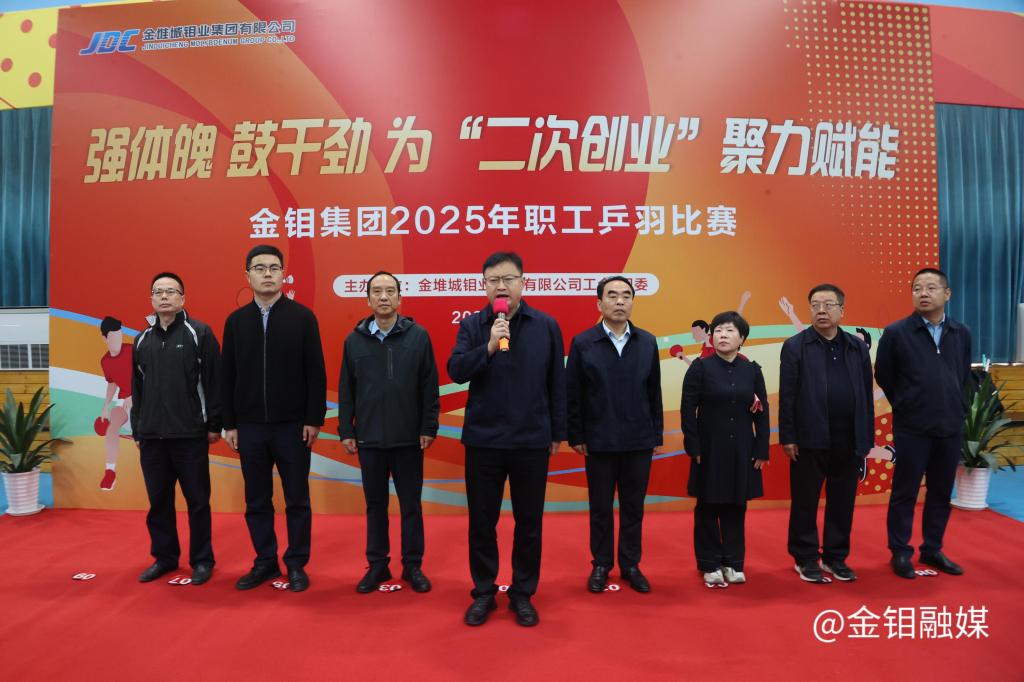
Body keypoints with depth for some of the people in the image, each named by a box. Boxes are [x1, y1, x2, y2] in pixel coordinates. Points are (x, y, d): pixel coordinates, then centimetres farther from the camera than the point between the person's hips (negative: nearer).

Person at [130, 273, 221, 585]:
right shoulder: (142, 340, 12)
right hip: (151, 437, 5)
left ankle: (202, 560, 16)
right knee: (159, 502, 12)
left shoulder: (199, 333, -3)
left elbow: (214, 382, -6)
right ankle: (164, 556, 27)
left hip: (190, 436, -5)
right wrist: (137, 430, 13)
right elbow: (137, 389, 16)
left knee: (197, 501, 4)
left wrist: (214, 425, -8)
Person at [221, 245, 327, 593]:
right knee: (257, 502, 11)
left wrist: (314, 419, -8)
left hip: (293, 425, -3)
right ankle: (265, 562, 25)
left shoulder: (302, 316, -2)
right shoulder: (236, 320, 6)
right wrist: (229, 424, 4)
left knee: (297, 500, 7)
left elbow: (315, 373, -4)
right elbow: (228, 377, 7)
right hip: (250, 427, 3)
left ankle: (296, 563, 19)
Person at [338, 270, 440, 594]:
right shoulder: (355, 339, 2)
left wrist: (428, 428, -4)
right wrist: (345, 431, 2)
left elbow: (429, 387, -2)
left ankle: (413, 566, 23)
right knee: (375, 504, 13)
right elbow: (346, 391, 6)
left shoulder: (418, 336, -3)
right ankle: (377, 565, 26)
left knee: (411, 505, 9)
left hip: (409, 439, -1)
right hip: (368, 439, 2)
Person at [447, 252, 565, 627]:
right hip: (483, 440, 0)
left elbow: (557, 384, 3)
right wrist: (489, 347, -24)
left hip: (532, 441, 0)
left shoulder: (546, 326, -1)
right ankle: (483, 593, 28)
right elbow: (455, 371, -11)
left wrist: (558, 433, 5)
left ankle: (523, 593, 28)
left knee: (529, 522, 11)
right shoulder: (472, 325, 0)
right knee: (481, 522, 10)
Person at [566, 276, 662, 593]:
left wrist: (657, 434, 5)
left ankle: (631, 565, 27)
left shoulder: (647, 342, 3)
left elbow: (654, 393, 6)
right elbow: (572, 395, -2)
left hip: (639, 441, 2)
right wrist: (575, 436, -4)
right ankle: (601, 565, 26)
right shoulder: (582, 343, -4)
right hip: (599, 442, -2)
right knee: (600, 508, 11)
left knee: (633, 507, 12)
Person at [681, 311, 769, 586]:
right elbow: (688, 410, -7)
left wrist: (761, 450, 1)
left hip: (741, 450, 3)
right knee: (708, 507, 6)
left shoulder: (752, 370, 3)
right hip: (710, 450, -3)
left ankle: (733, 563, 25)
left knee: (736, 507, 11)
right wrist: (694, 448, -11)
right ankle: (710, 564, 19)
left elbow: (762, 413, 5)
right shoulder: (700, 367, -6)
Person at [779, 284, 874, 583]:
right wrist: (788, 437, -9)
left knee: (843, 503, 12)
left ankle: (836, 557, 26)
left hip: (849, 441, 4)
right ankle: (806, 559, 18)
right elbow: (787, 396, -5)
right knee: (805, 504, 6)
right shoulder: (795, 346, -2)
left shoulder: (858, 346, 9)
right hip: (810, 440, -3)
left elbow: (867, 394, 9)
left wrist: (867, 438, 6)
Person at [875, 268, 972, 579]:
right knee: (904, 492, 4)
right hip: (911, 428, -4)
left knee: (941, 492, 12)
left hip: (951, 427, 4)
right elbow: (884, 377, 3)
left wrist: (955, 407, 13)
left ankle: (932, 550, 27)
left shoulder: (962, 333, 4)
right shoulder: (896, 332, -8)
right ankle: (900, 552, 16)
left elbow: (964, 376, 17)